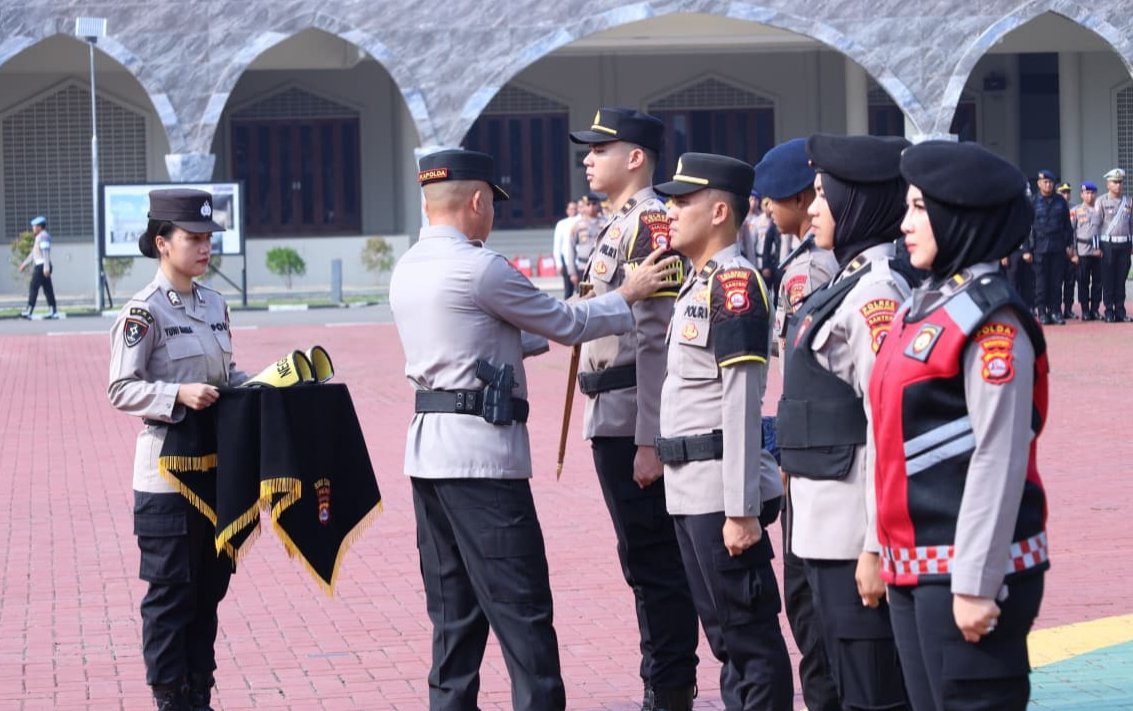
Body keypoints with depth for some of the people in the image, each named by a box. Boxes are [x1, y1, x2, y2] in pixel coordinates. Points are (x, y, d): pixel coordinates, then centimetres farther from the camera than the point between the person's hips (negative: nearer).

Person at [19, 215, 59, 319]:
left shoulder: (43, 236, -11)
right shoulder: (39, 237, 21)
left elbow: (46, 252, -20)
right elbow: (34, 253, 28)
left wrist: (46, 267, -26)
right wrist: (25, 263, 30)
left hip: (42, 266, -10)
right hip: (40, 266, 10)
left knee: (33, 287, -10)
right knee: (48, 289, 7)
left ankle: (28, 311, -13)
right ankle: (53, 312, 5)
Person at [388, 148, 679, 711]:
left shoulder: (407, 269, 13)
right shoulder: (477, 268, -13)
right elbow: (566, 325, -3)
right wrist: (628, 295, 11)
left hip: (428, 450, 9)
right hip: (481, 452, -9)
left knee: (453, 607, 12)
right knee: (521, 608, -6)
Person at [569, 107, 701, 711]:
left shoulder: (652, 224, -14)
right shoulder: (617, 226, 17)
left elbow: (657, 340, -19)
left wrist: (651, 441, -22)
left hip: (636, 423, -10)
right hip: (612, 421, 10)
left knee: (655, 563, -4)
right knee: (644, 560, 14)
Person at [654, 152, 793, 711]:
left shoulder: (734, 282, -15)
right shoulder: (698, 282, 15)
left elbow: (742, 404, -19)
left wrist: (742, 511, -21)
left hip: (722, 491, -10)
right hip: (691, 492, 10)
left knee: (750, 633, -3)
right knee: (723, 631, 15)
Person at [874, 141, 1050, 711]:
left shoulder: (992, 321, -14)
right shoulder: (922, 308, 13)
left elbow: (1000, 460, -17)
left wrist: (976, 584, -19)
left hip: (970, 565, -9)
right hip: (913, 567, 9)